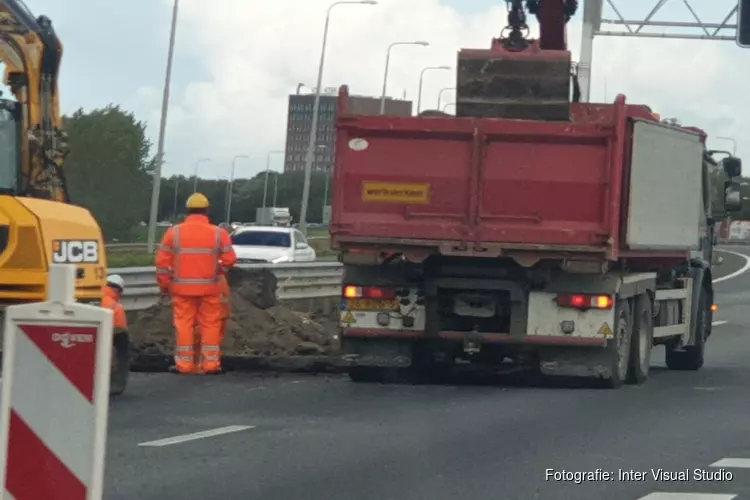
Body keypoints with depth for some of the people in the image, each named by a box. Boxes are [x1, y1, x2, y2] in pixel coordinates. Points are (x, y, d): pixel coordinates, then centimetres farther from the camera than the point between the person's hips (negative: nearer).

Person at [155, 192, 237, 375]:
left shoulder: (174, 232, -1)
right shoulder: (218, 233, -3)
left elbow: (162, 262, -2)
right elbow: (230, 259, -6)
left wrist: (164, 284, 9)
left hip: (182, 287, 0)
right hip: (209, 288, 0)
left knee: (184, 324, 5)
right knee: (210, 324, 8)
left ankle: (184, 364, 4)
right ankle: (210, 363, 8)